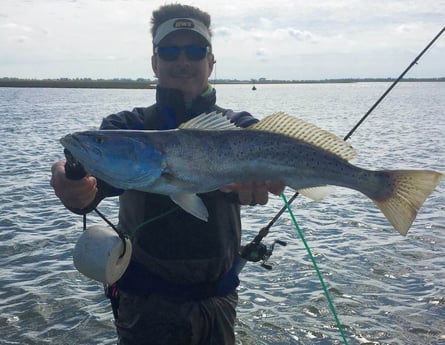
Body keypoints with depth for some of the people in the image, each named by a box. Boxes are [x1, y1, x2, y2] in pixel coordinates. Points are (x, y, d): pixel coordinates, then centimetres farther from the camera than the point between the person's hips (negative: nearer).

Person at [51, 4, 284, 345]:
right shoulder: (126, 126, -3)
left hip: (217, 295, 2)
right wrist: (74, 188, -48)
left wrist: (259, 178, -47)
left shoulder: (238, 125, 0)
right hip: (145, 300, -1)